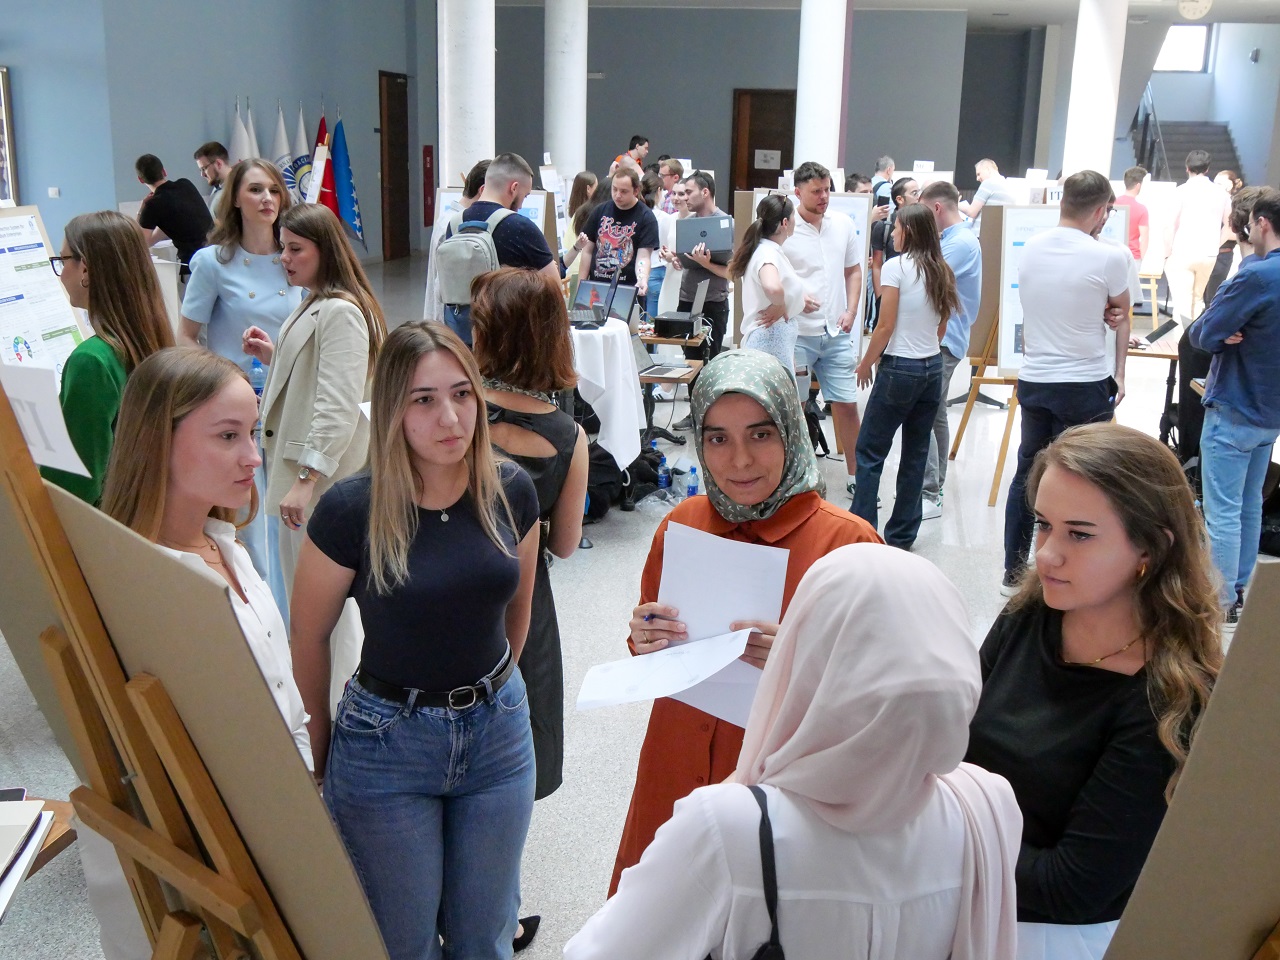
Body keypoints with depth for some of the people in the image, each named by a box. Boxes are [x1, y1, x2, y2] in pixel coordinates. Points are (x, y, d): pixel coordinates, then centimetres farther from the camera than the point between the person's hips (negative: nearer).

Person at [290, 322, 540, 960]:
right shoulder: (352, 511, -19)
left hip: (498, 733, 3)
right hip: (386, 742, -3)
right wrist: (321, 742, 5)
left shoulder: (510, 491, -9)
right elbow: (308, 639, -5)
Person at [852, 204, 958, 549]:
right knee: (916, 453, 10)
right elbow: (942, 327, 12)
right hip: (933, 367, 7)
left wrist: (866, 363, 0)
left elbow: (885, 326, -11)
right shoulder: (942, 272, 8)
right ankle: (902, 534, 17)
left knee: (869, 452, 2)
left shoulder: (896, 267, -11)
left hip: (900, 368, -7)